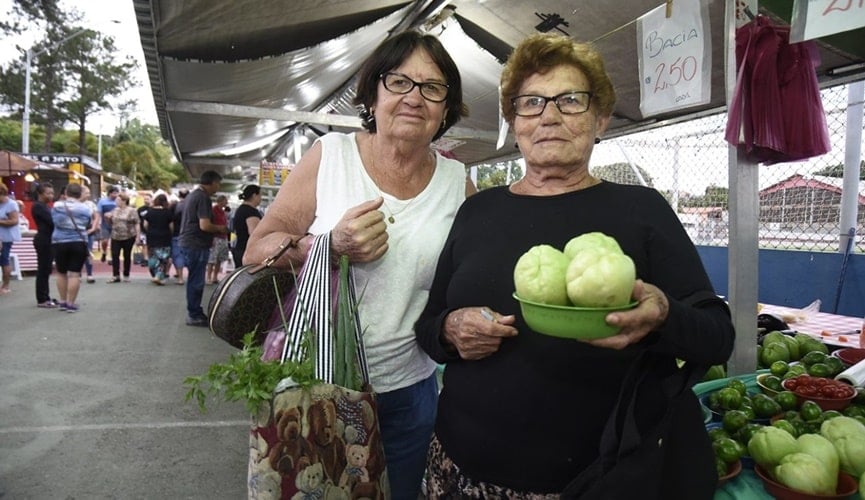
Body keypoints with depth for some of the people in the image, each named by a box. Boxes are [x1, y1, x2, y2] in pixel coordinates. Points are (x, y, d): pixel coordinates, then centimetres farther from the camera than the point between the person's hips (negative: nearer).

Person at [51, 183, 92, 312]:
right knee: (75, 274, -1)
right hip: (78, 243, -1)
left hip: (59, 242, 2)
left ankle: (63, 302, 20)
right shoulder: (86, 209, -2)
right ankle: (71, 304, 0)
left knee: (61, 273, 15)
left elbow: (53, 221, 9)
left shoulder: (56, 206, 0)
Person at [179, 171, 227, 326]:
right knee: (196, 281, -3)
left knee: (194, 280, 16)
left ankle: (194, 312, 24)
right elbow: (204, 225, -25)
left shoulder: (193, 195, 15)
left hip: (189, 242, 10)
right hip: (197, 245, -10)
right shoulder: (203, 197, -17)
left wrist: (215, 232, 17)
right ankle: (194, 315, 4)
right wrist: (219, 229, -7)